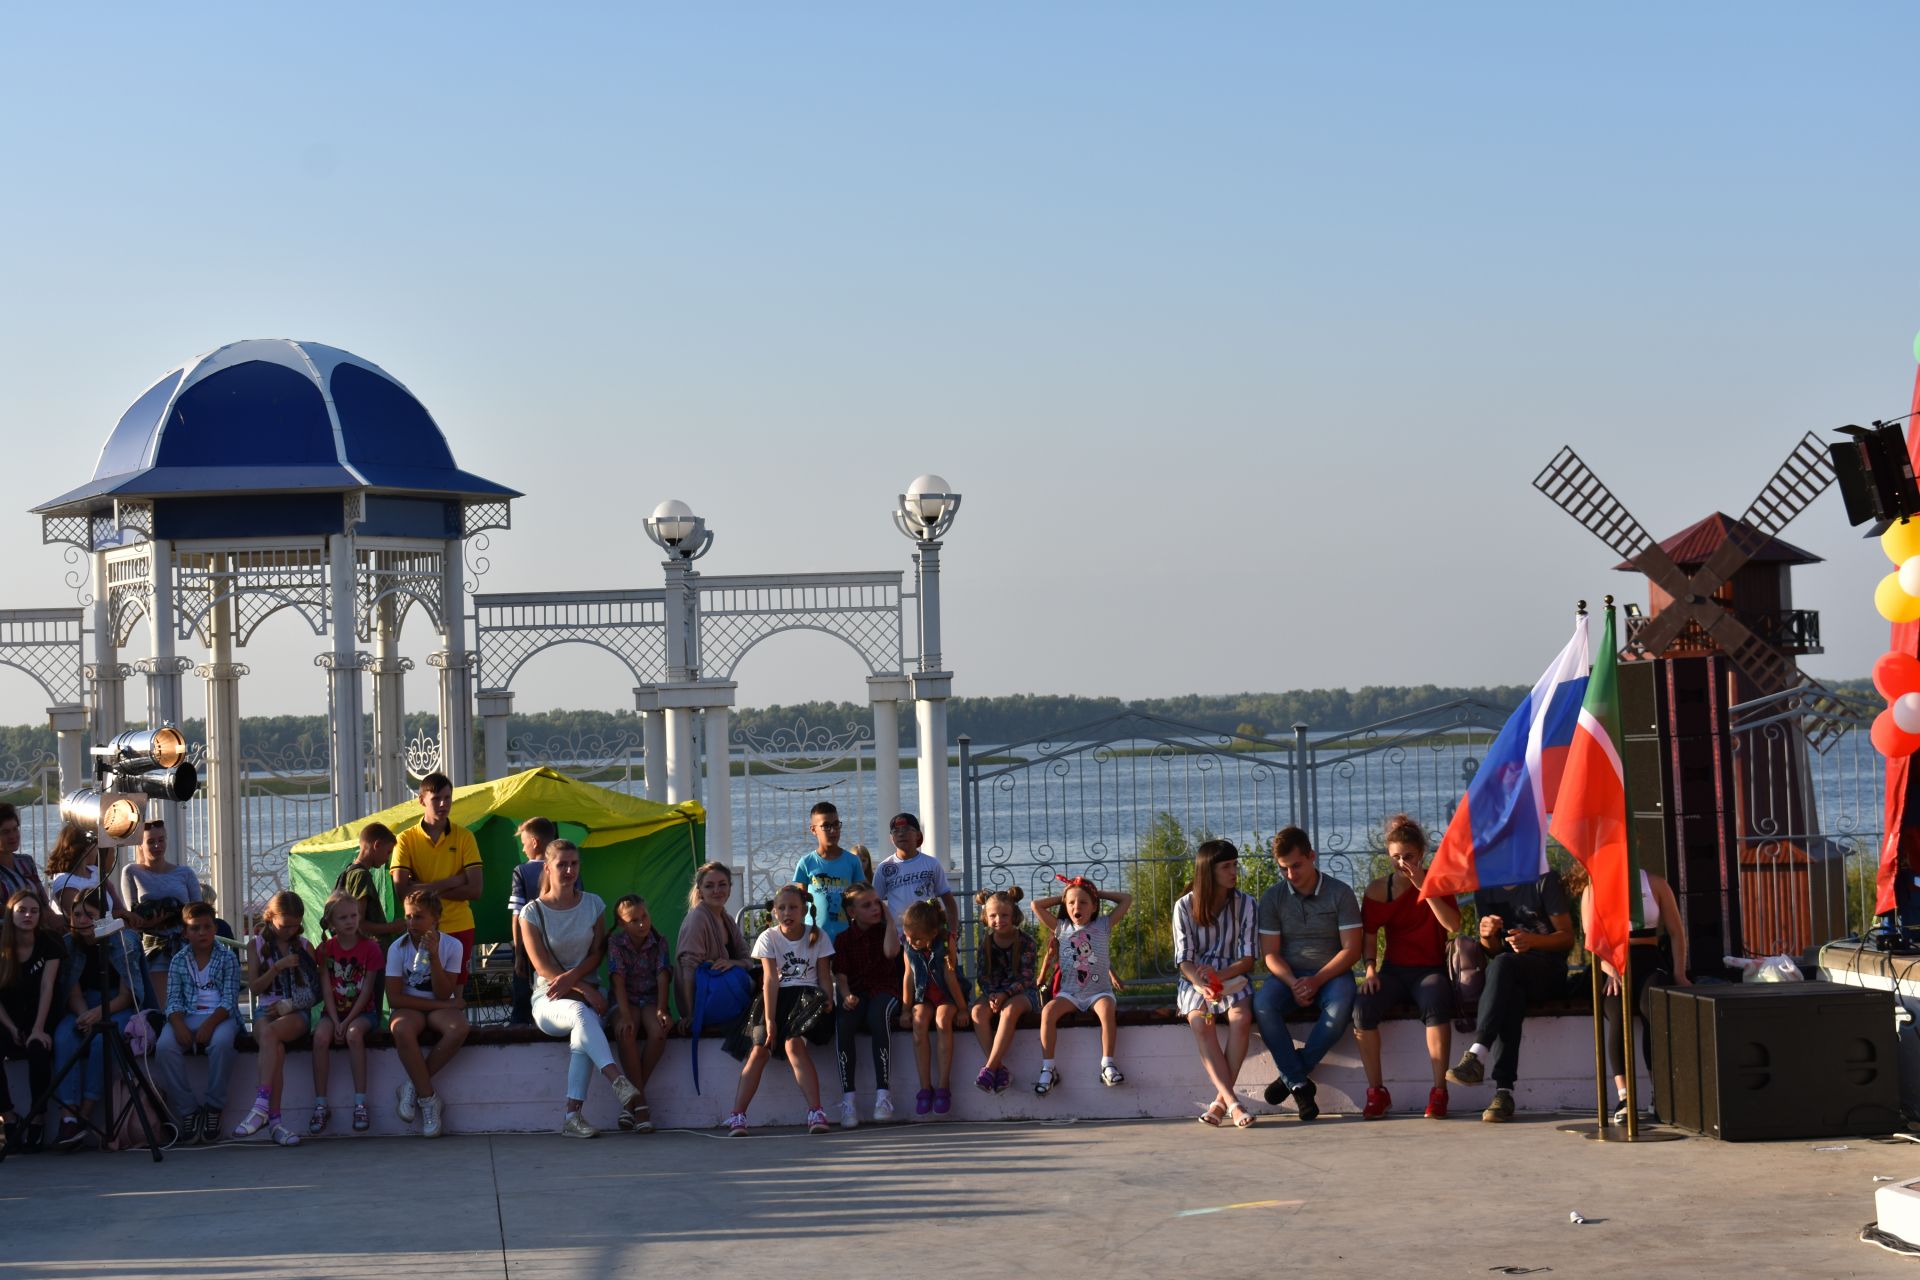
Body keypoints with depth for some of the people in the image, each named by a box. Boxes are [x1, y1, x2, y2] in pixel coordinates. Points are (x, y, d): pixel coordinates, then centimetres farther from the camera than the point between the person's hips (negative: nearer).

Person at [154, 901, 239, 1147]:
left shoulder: (227, 958, 5)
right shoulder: (178, 960, 12)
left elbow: (229, 1000, -4)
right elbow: (173, 1001, 4)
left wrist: (210, 1024, -22)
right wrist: (179, 1025, -18)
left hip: (219, 1016, -2)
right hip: (186, 1017, 2)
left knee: (221, 1043, -38)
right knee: (164, 1047, -30)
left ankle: (213, 1106, -22)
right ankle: (187, 1110, -19)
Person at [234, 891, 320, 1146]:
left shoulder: (304, 947, 12)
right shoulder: (258, 945, 11)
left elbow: (315, 989, 10)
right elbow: (254, 987, 3)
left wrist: (289, 1004, -6)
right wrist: (277, 967, -11)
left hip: (295, 1012, -1)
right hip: (265, 1010, 1)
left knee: (269, 1033, -37)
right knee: (276, 1048, -35)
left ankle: (261, 1104, -45)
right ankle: (274, 1119, -42)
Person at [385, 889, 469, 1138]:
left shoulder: (452, 946, -5)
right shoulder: (398, 947, -7)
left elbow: (444, 994, -10)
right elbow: (394, 998, -11)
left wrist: (434, 957, -22)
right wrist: (443, 1004, -14)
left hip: (440, 1007, 1)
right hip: (410, 1008, -1)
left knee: (458, 1028, -35)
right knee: (401, 1030, -38)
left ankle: (412, 1087, -19)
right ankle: (428, 1098, -26)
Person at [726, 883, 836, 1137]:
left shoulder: (817, 936, 8)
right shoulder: (768, 938, 5)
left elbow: (824, 977, 8)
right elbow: (770, 979, -6)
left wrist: (828, 1002, -13)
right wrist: (769, 1019, -15)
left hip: (807, 995, -1)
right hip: (777, 997, 1)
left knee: (794, 1044, -29)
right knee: (759, 1049, -20)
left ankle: (815, 1112, -32)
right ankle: (737, 1116, -25)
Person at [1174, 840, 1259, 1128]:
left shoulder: (1245, 904, 3)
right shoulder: (1185, 906, 1)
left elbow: (1248, 958, 0)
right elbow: (1184, 959, -3)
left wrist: (1220, 976, -19)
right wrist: (1201, 985, -24)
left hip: (1233, 976, 1)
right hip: (1195, 980, -1)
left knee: (1241, 1016, -32)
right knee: (1200, 1022, -32)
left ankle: (1220, 1101, -30)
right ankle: (1232, 1102, -38)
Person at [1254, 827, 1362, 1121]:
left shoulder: (1340, 893, 0)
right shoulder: (1272, 898, 6)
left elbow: (1351, 949, -5)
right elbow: (1270, 954, 3)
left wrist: (1317, 980, -19)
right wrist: (1293, 983, -17)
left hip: (1331, 974, -2)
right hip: (1288, 974, 2)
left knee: (1340, 1008, -36)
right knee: (1263, 1005, -32)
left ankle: (1291, 1074, -20)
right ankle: (1299, 1085, -24)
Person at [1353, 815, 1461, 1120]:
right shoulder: (1378, 890, 8)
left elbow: (1453, 924, -12)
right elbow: (1369, 935, 8)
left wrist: (1424, 887, -17)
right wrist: (1370, 969, -9)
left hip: (1431, 969, -2)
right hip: (1394, 969, 2)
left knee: (1436, 1004, -37)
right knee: (1363, 1009, -29)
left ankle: (1438, 1092, -28)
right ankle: (1377, 1092, -18)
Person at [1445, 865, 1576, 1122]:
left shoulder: (1545, 879, 0)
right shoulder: (1484, 888, 14)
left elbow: (1567, 938, -3)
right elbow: (1492, 951, 13)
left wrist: (1533, 941, -22)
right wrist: (1486, 935, -11)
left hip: (1547, 969, -3)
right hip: (1511, 976, 3)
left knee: (1503, 964, -36)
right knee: (1510, 993, -35)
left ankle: (1477, 1055, -47)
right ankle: (1504, 1089, -45)